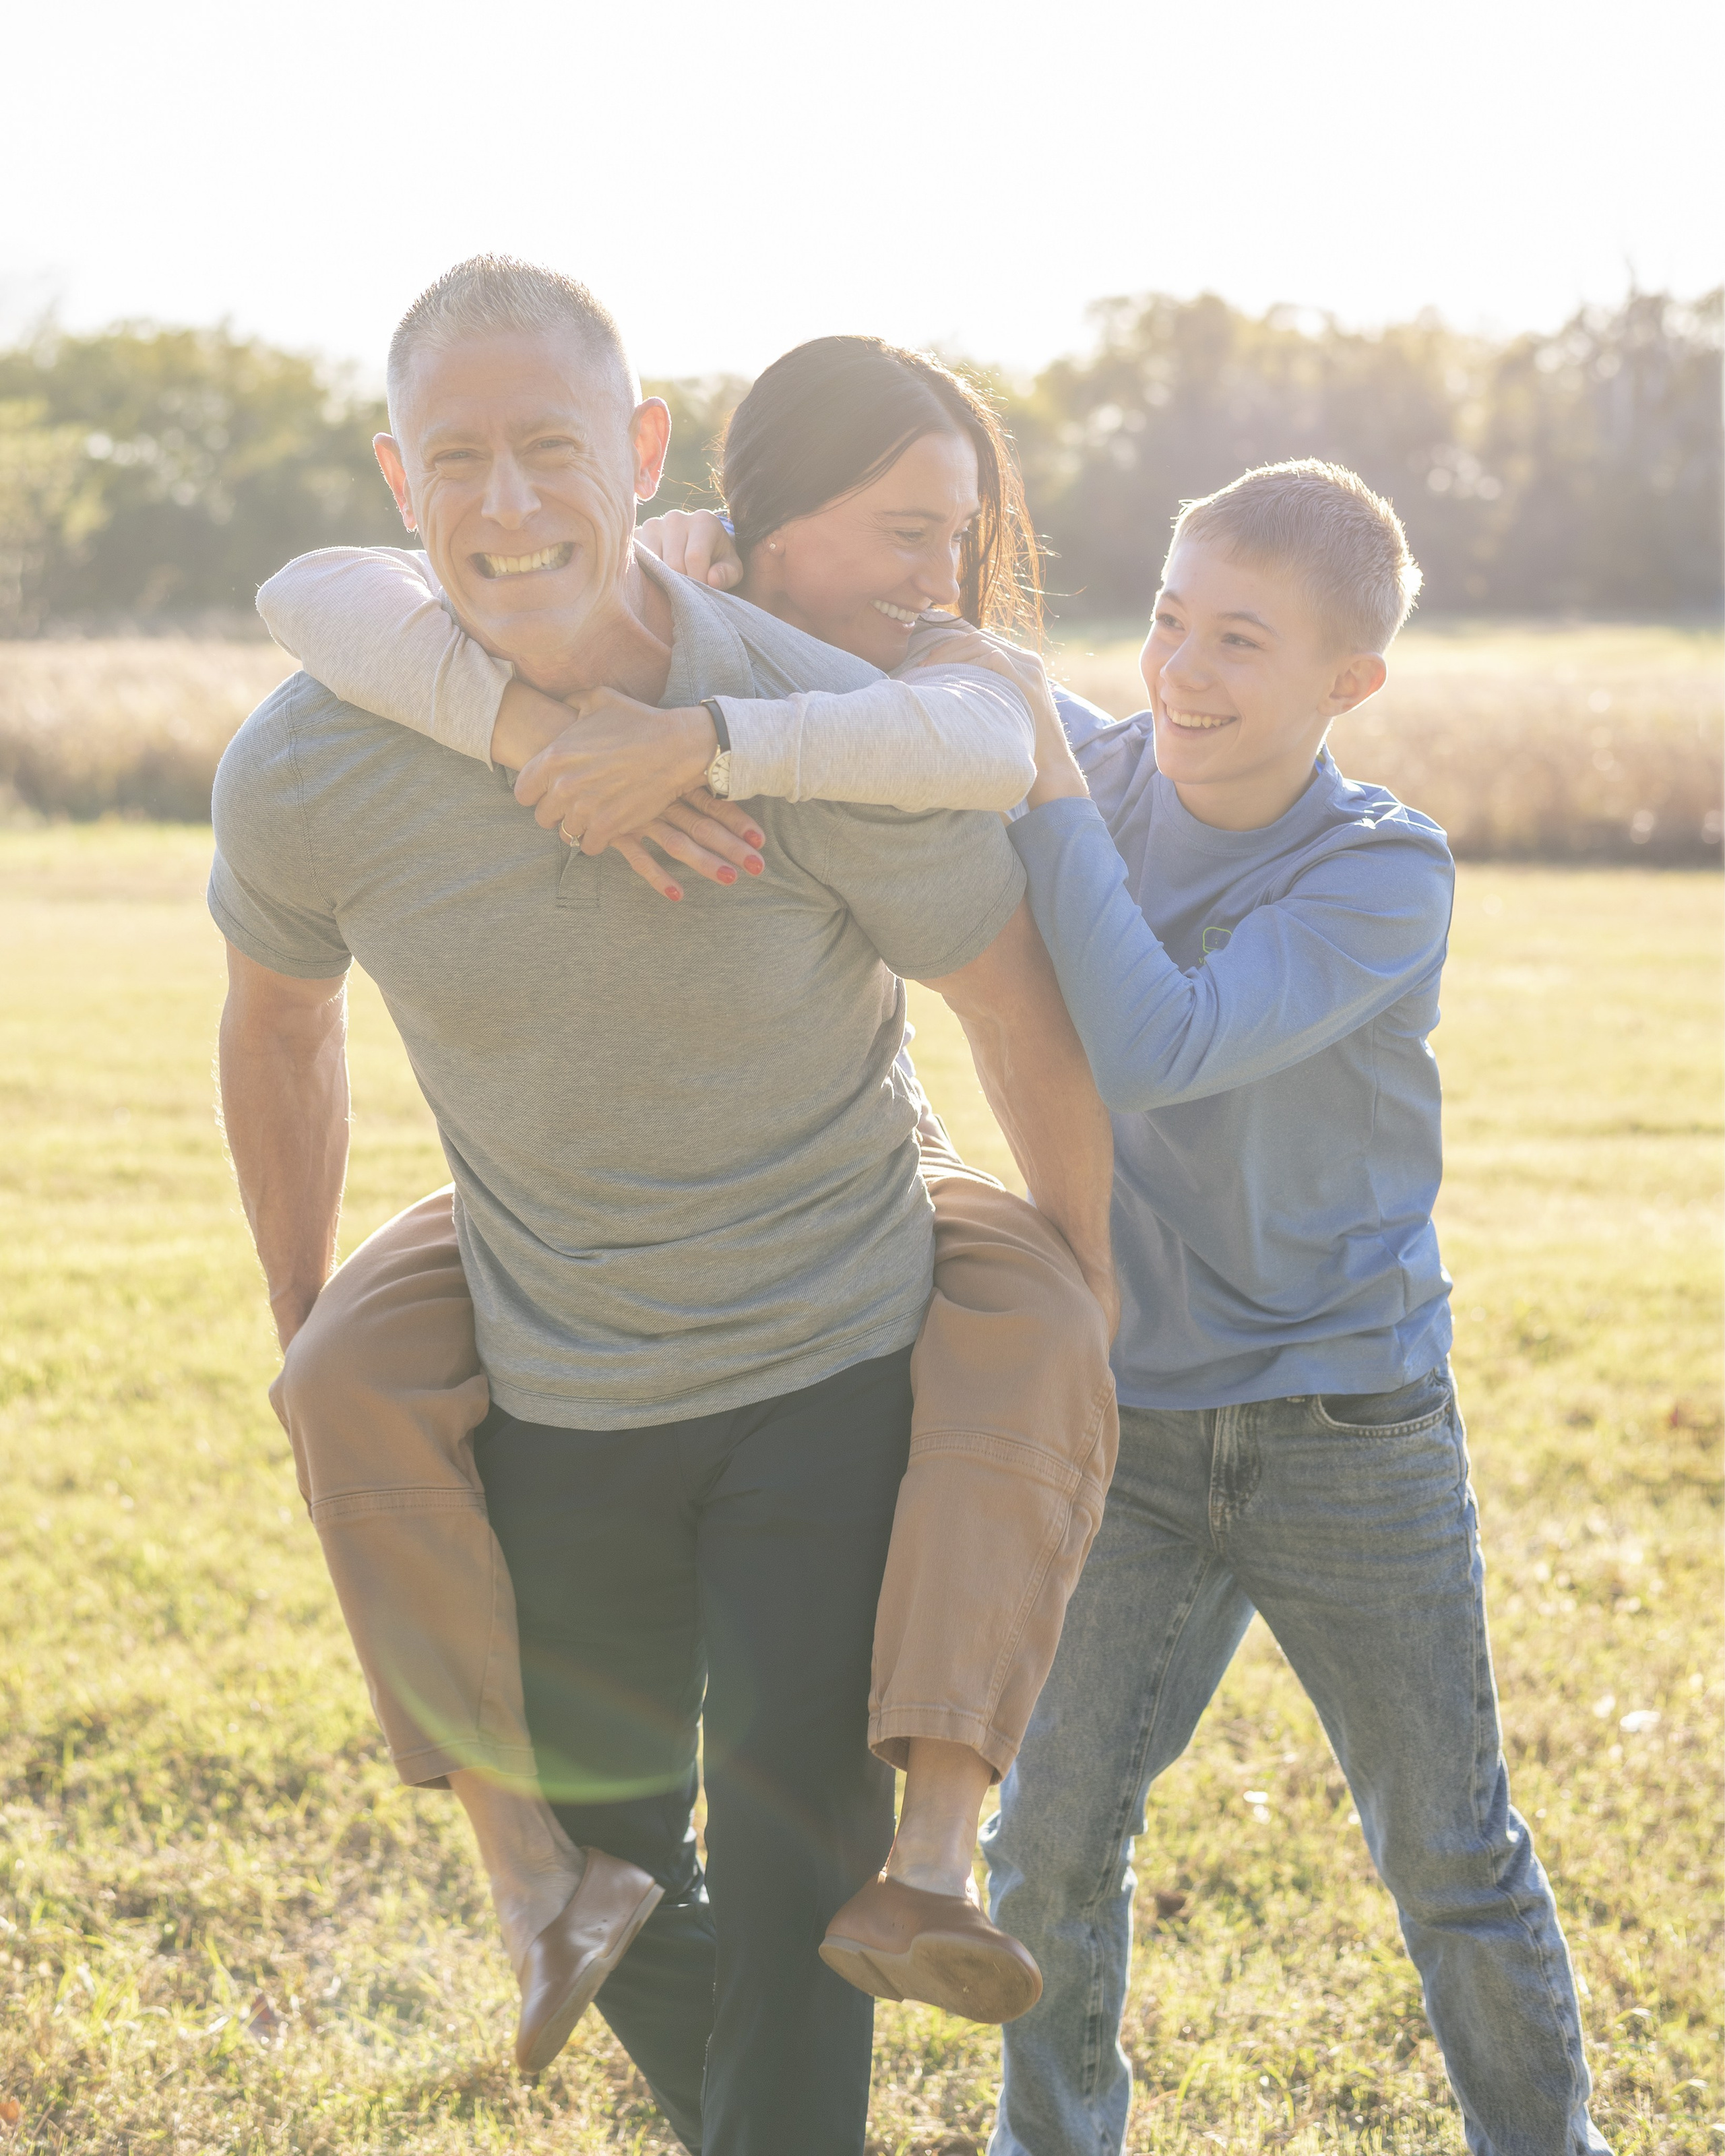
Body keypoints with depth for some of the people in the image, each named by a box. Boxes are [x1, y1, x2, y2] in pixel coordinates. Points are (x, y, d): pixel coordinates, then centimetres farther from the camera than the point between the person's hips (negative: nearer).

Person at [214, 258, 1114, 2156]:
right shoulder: (306, 771, -17)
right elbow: (275, 1021, 5)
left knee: (790, 1895, -6)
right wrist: (306, 1344, 15)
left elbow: (1028, 1026, -8)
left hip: (835, 1377, -3)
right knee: (603, 1855, 19)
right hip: (555, 1407, 3)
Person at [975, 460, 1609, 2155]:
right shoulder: (1107, 775, -4)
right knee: (1054, 1834, 1)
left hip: (1350, 1428, -3)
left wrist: (1045, 779, -29)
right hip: (1133, 1422, 3)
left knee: (1454, 1858, 8)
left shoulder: (1385, 874, -17)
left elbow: (1152, 1051, -30)